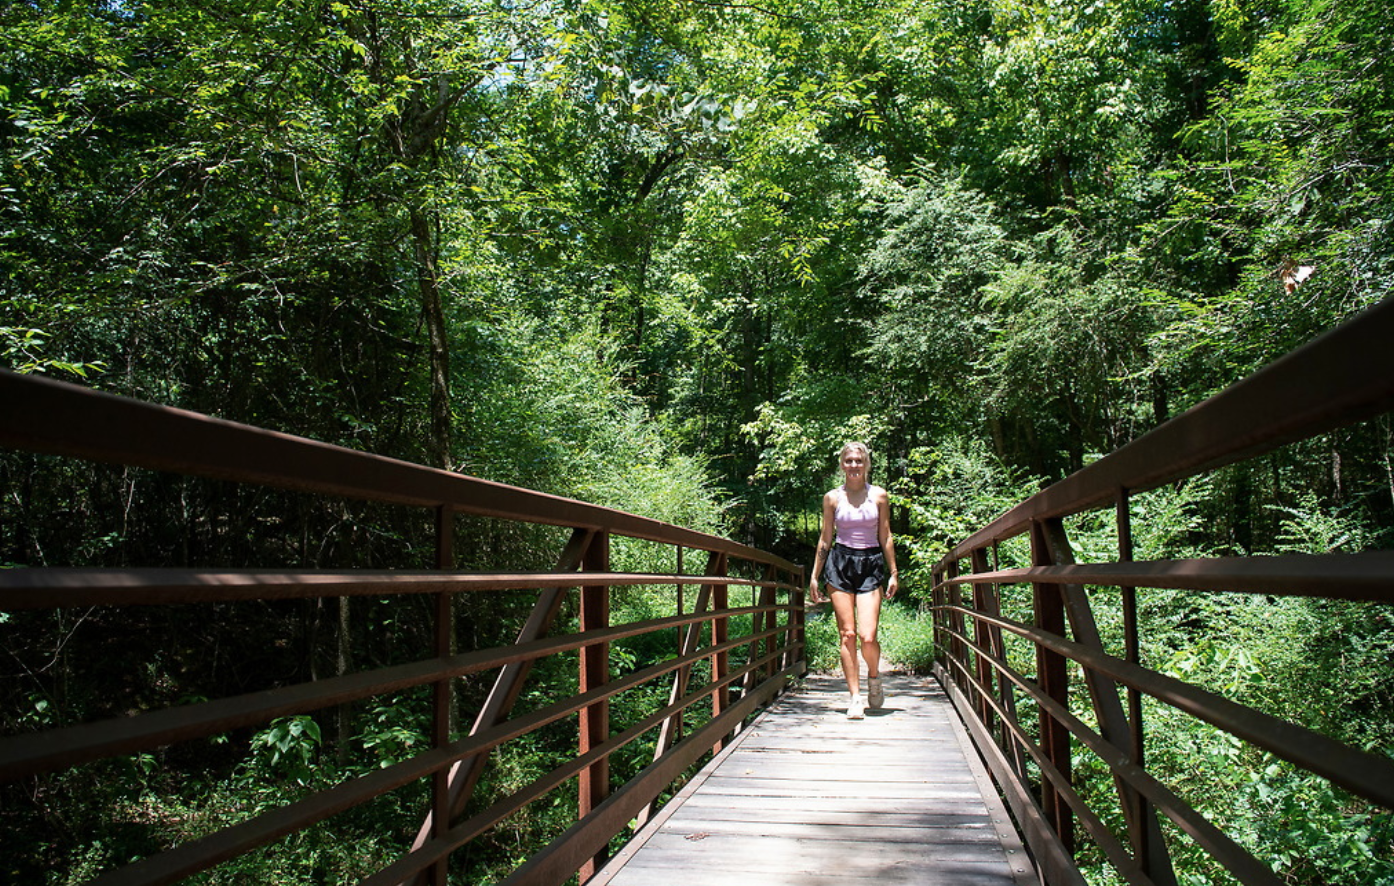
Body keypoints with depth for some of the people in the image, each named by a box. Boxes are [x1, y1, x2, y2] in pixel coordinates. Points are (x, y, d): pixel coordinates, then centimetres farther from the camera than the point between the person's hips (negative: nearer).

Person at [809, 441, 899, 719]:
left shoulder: (879, 496, 6)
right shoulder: (832, 497, 6)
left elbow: (886, 537, 9)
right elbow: (825, 539, 11)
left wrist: (894, 573, 6)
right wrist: (814, 576, 9)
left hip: (871, 565, -1)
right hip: (841, 563, 1)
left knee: (867, 636, -11)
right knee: (847, 634, -3)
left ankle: (874, 677, 20)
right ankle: (855, 697, 5)